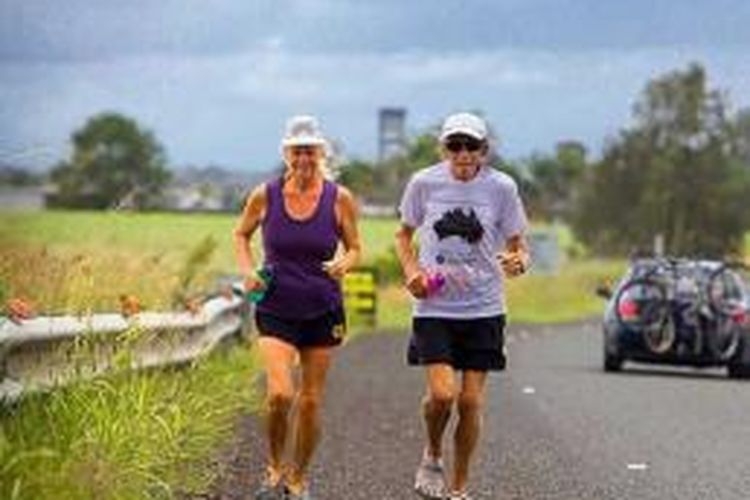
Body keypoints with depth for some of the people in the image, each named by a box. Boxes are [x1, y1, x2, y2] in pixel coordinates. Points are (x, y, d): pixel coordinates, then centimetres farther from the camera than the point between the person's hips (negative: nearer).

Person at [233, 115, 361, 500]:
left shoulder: (339, 199, -5)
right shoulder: (265, 196, -5)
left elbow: (354, 248, 7)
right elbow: (241, 235, 13)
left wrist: (344, 263, -15)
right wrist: (248, 271, -4)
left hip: (322, 312, 1)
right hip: (276, 310, -1)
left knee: (310, 401, 7)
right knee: (280, 393, -19)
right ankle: (275, 467, 8)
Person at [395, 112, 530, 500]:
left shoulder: (500, 187, -3)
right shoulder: (424, 183, -2)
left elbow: (518, 245, 5)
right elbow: (404, 234, 14)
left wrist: (518, 262, -18)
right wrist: (411, 270, -5)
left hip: (483, 308, 1)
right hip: (434, 307, 0)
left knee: (471, 402, 0)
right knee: (442, 393, -16)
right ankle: (432, 456, 15)